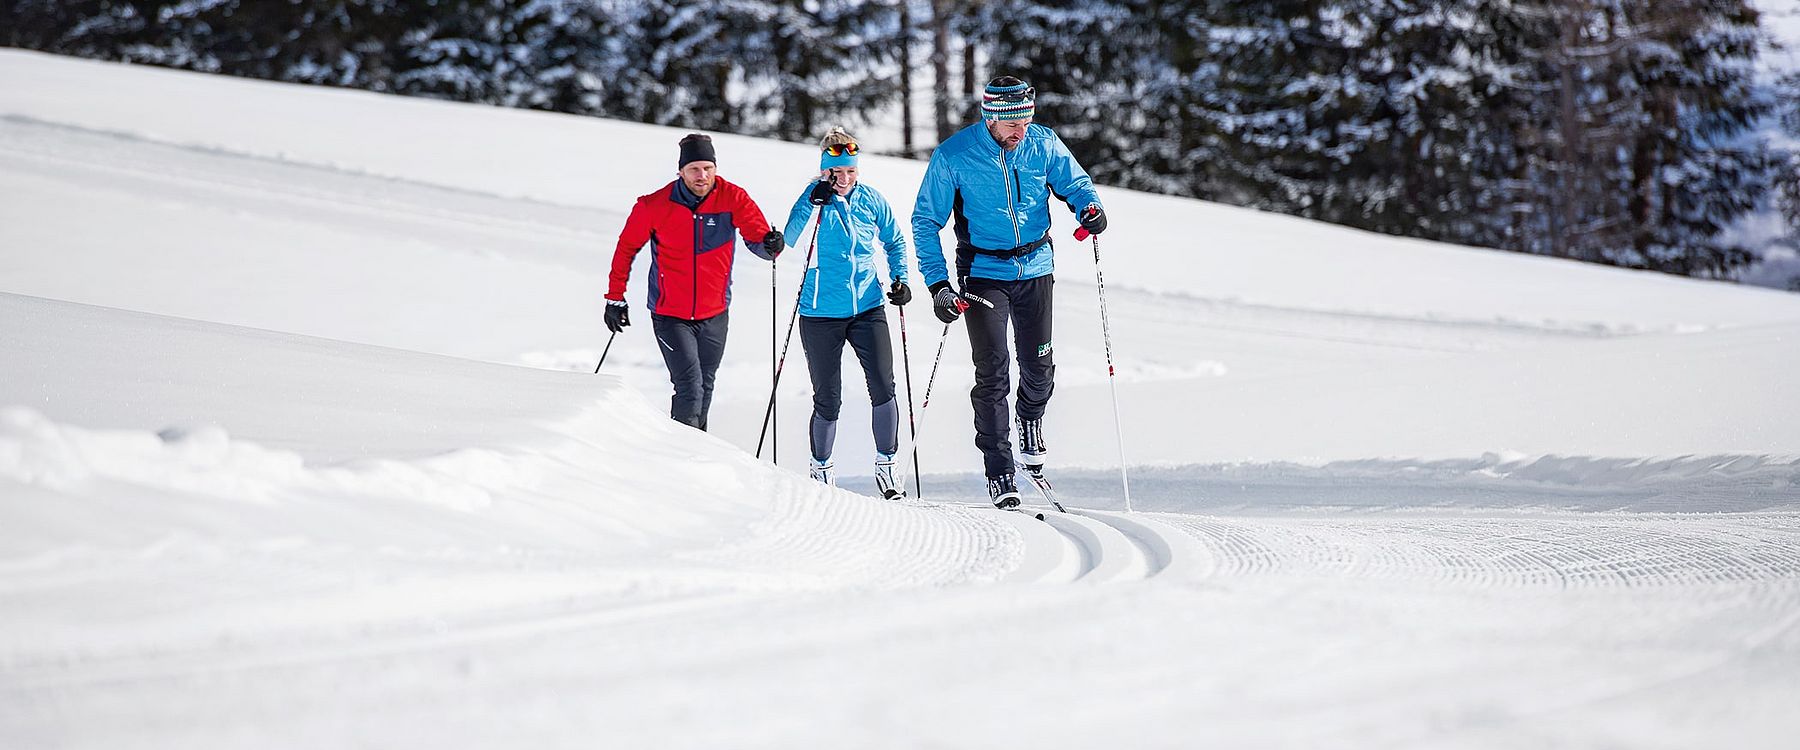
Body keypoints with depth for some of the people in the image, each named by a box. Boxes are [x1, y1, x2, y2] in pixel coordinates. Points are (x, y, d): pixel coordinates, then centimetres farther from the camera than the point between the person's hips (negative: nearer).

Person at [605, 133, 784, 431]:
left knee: (705, 387, 16)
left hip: (714, 314, 3)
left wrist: (770, 244, -37)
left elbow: (757, 236, -12)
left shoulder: (733, 199, -10)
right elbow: (627, 248, 1)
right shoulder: (654, 205, -13)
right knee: (690, 386, -16)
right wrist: (615, 297, 1)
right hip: (670, 315, -3)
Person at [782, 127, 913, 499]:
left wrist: (900, 279, 5)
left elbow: (895, 241, 18)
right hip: (821, 312, -2)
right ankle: (821, 469, 22)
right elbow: (791, 238, -22)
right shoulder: (815, 198, -5)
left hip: (868, 307, 2)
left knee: (883, 387, -9)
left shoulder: (871, 200, 3)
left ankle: (886, 465, 4)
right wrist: (815, 202, -31)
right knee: (828, 399, 4)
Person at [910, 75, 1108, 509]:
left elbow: (1073, 182, 10)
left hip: (1035, 268, 3)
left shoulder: (1044, 145, -5)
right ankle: (999, 473, -1)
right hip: (983, 273, -3)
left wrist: (1089, 207, -15)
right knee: (992, 372, -8)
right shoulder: (953, 157, -12)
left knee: (1039, 367, 5)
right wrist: (937, 284, -13)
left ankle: (1030, 423, 39)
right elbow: (925, 222, -6)